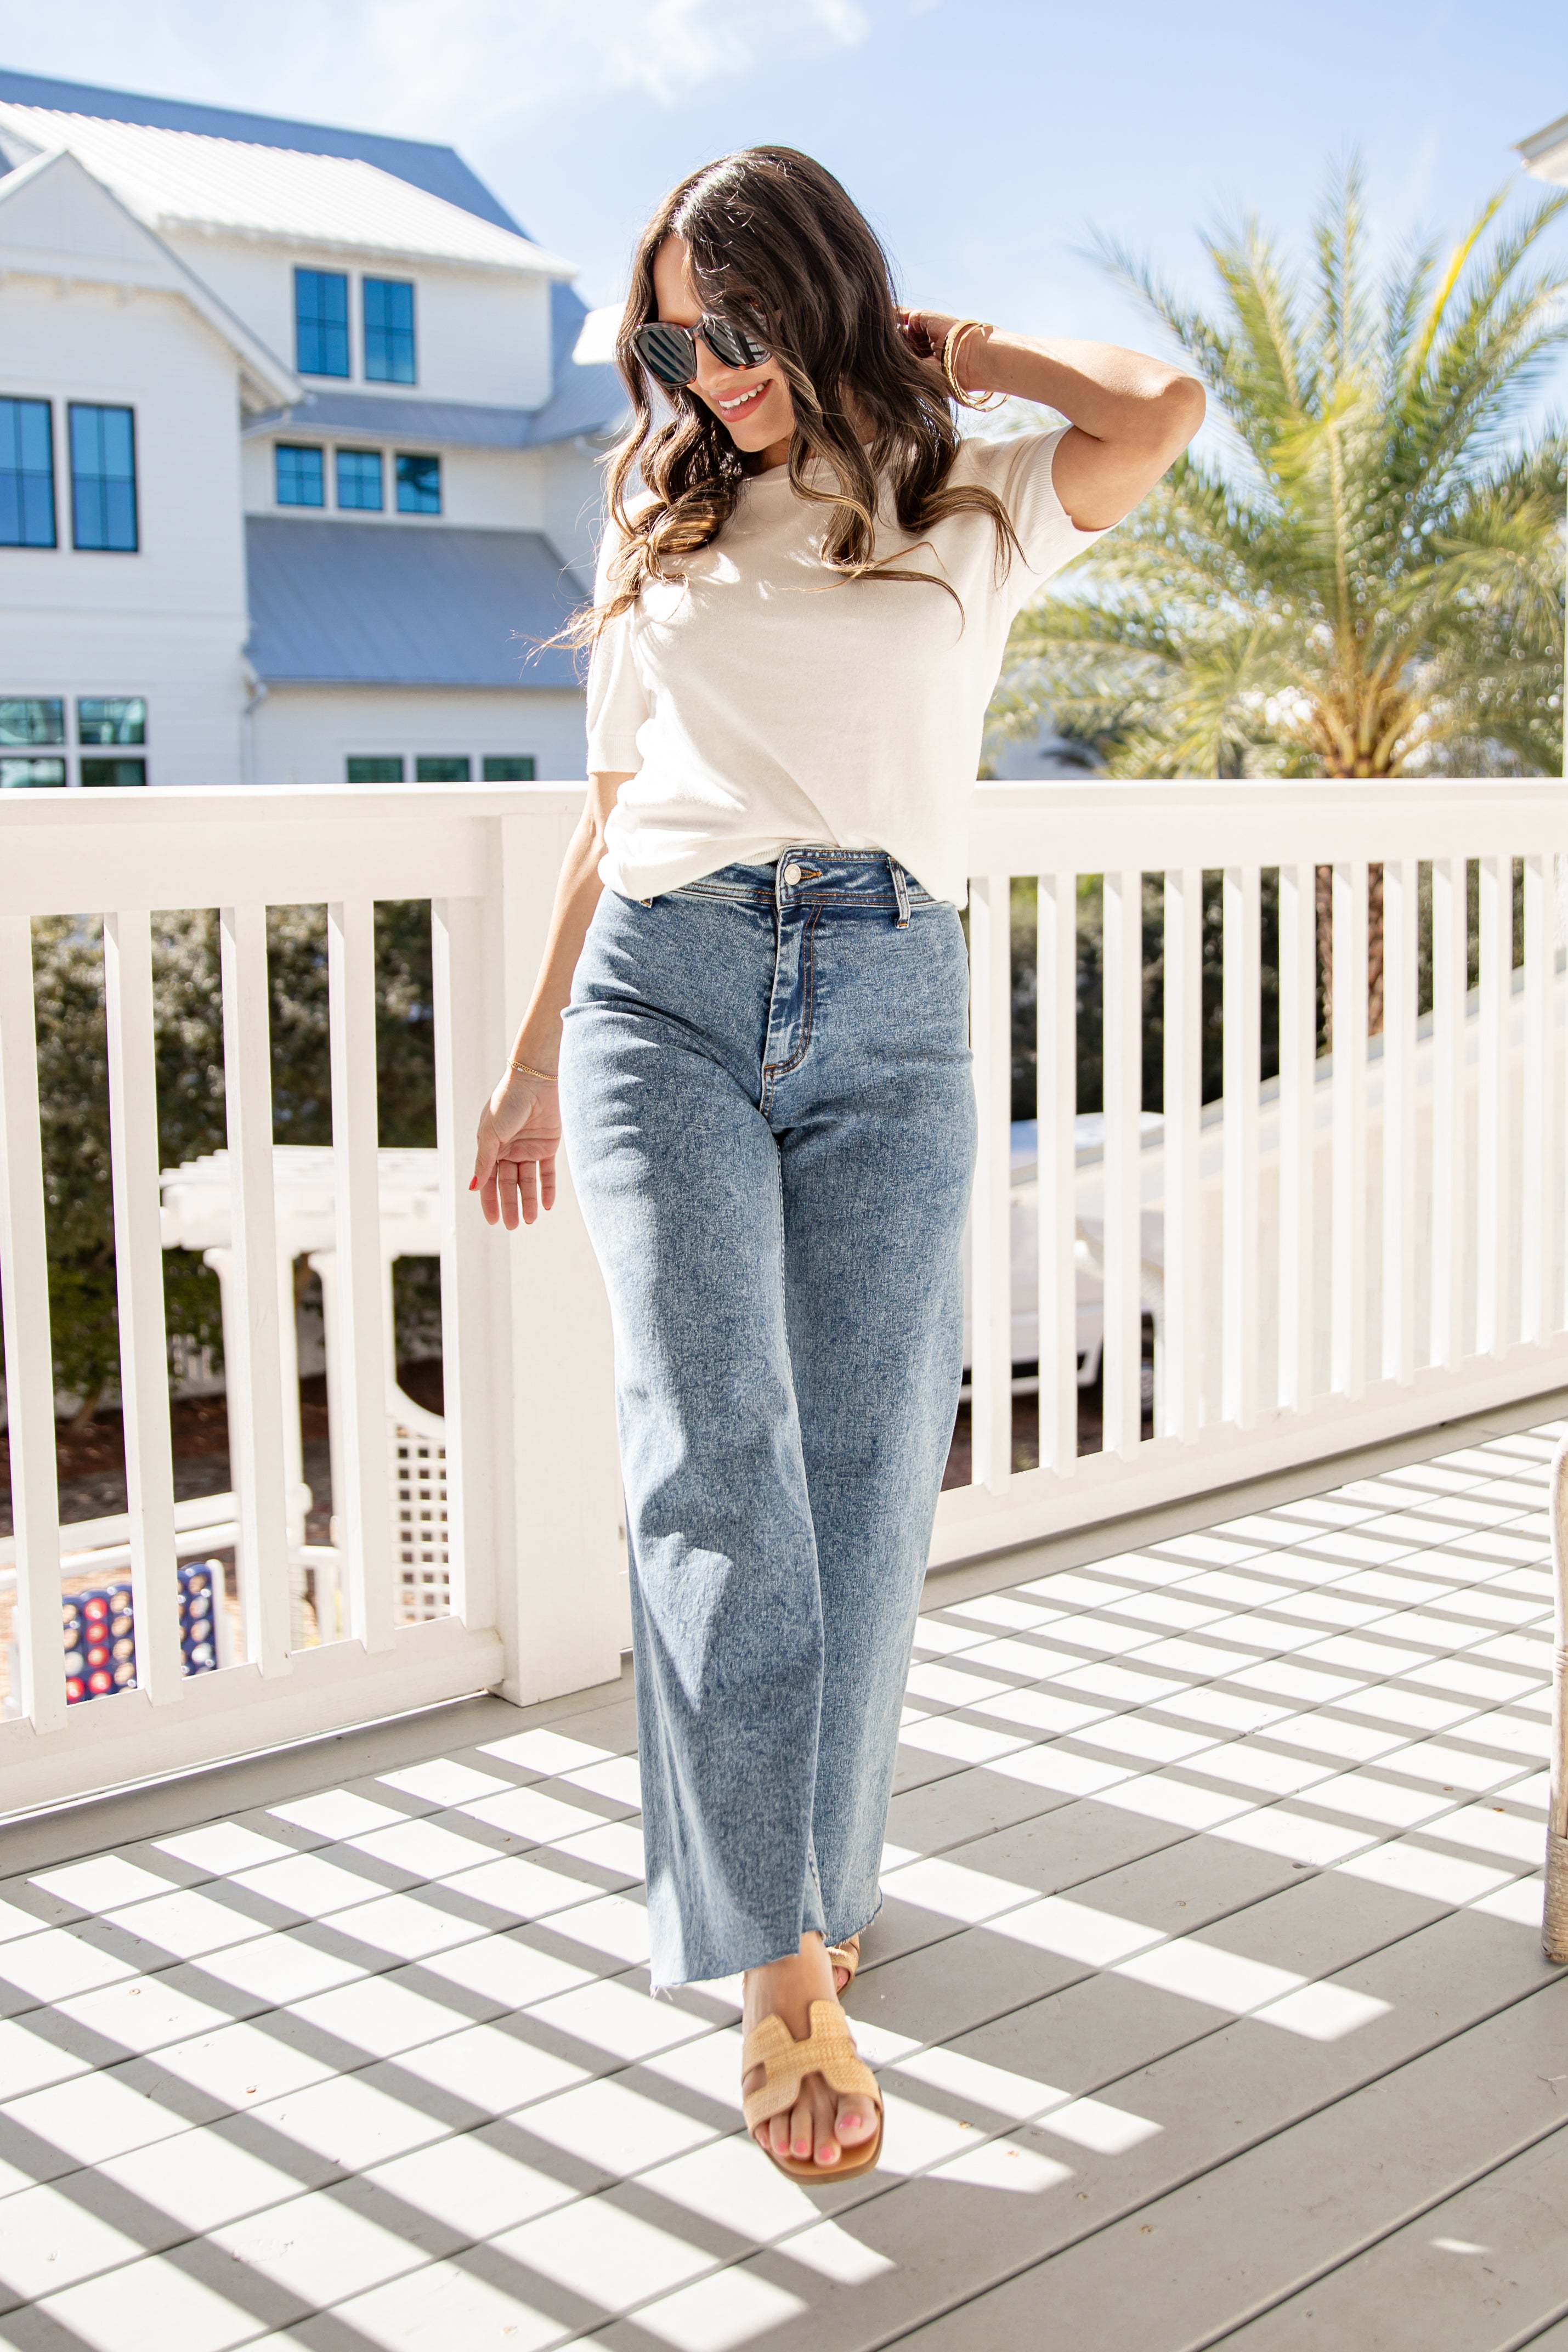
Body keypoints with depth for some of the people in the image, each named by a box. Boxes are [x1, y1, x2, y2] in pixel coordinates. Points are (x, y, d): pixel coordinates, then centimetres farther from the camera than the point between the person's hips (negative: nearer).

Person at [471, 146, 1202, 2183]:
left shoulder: (973, 512, 15)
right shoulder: (665, 520, 20)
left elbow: (1165, 408, -4)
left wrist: (947, 345, 11)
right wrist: (536, 1058, 18)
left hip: (890, 1018, 0)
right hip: (665, 995, 1)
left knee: (864, 1476, -2)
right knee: (716, 1460, -13)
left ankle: (811, 1873, 21)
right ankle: (785, 1972, -11)